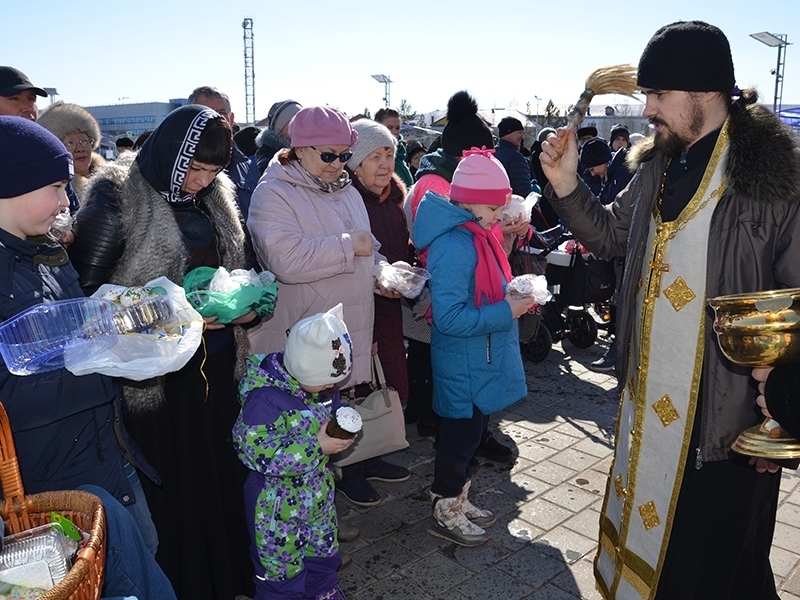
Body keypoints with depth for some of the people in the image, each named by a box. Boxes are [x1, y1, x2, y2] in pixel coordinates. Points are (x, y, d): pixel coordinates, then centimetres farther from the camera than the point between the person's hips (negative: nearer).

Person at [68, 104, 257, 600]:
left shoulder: (217, 198, 6)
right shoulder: (118, 201, -12)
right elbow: (89, 290, -14)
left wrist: (247, 305, -3)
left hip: (219, 366, 6)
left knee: (224, 472, 15)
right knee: (174, 486, 7)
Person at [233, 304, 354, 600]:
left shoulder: (314, 380, -8)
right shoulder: (265, 399, -32)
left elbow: (333, 409, 9)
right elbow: (260, 454, -33)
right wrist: (318, 447, -33)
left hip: (317, 491, 7)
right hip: (278, 502, -7)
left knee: (322, 548, 27)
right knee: (281, 564, 12)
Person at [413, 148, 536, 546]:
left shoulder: (477, 234, 5)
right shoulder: (453, 245, -25)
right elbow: (450, 318, -28)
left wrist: (513, 294, 1)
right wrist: (506, 311, -23)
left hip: (481, 360, 9)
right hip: (464, 364, -9)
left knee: (470, 431, 21)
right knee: (461, 434, 6)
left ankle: (456, 499, 39)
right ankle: (445, 513, 26)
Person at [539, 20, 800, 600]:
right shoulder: (658, 164, 5)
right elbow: (609, 235, 14)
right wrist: (566, 183, -2)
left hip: (725, 417, -6)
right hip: (648, 404, 7)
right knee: (642, 535, 23)